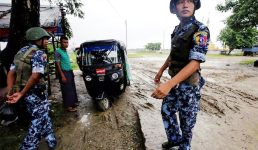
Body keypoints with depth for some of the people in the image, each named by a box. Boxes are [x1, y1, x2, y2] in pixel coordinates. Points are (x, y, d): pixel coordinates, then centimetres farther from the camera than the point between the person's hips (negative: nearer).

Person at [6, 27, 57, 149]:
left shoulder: (21, 52, 11)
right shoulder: (39, 54, -16)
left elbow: (11, 73, 7)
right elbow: (35, 76, -26)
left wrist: (10, 92, 1)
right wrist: (21, 94, -18)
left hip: (27, 94, 9)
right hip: (36, 93, -9)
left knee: (43, 117, 22)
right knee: (39, 122, 8)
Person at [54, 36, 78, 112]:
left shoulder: (66, 51, 12)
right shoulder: (58, 51, -13)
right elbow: (58, 64, -16)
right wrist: (62, 76, -20)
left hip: (70, 72, 9)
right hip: (64, 72, -9)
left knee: (72, 88, 16)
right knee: (67, 90, -3)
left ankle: (73, 102, 30)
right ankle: (68, 106, 7)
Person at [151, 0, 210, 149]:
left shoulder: (200, 30, -17)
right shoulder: (177, 29, 7)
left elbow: (195, 63, -27)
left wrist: (169, 85, -37)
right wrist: (161, 70, 16)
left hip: (189, 84, -7)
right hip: (175, 81, 7)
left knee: (187, 120, 9)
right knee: (166, 110, 18)